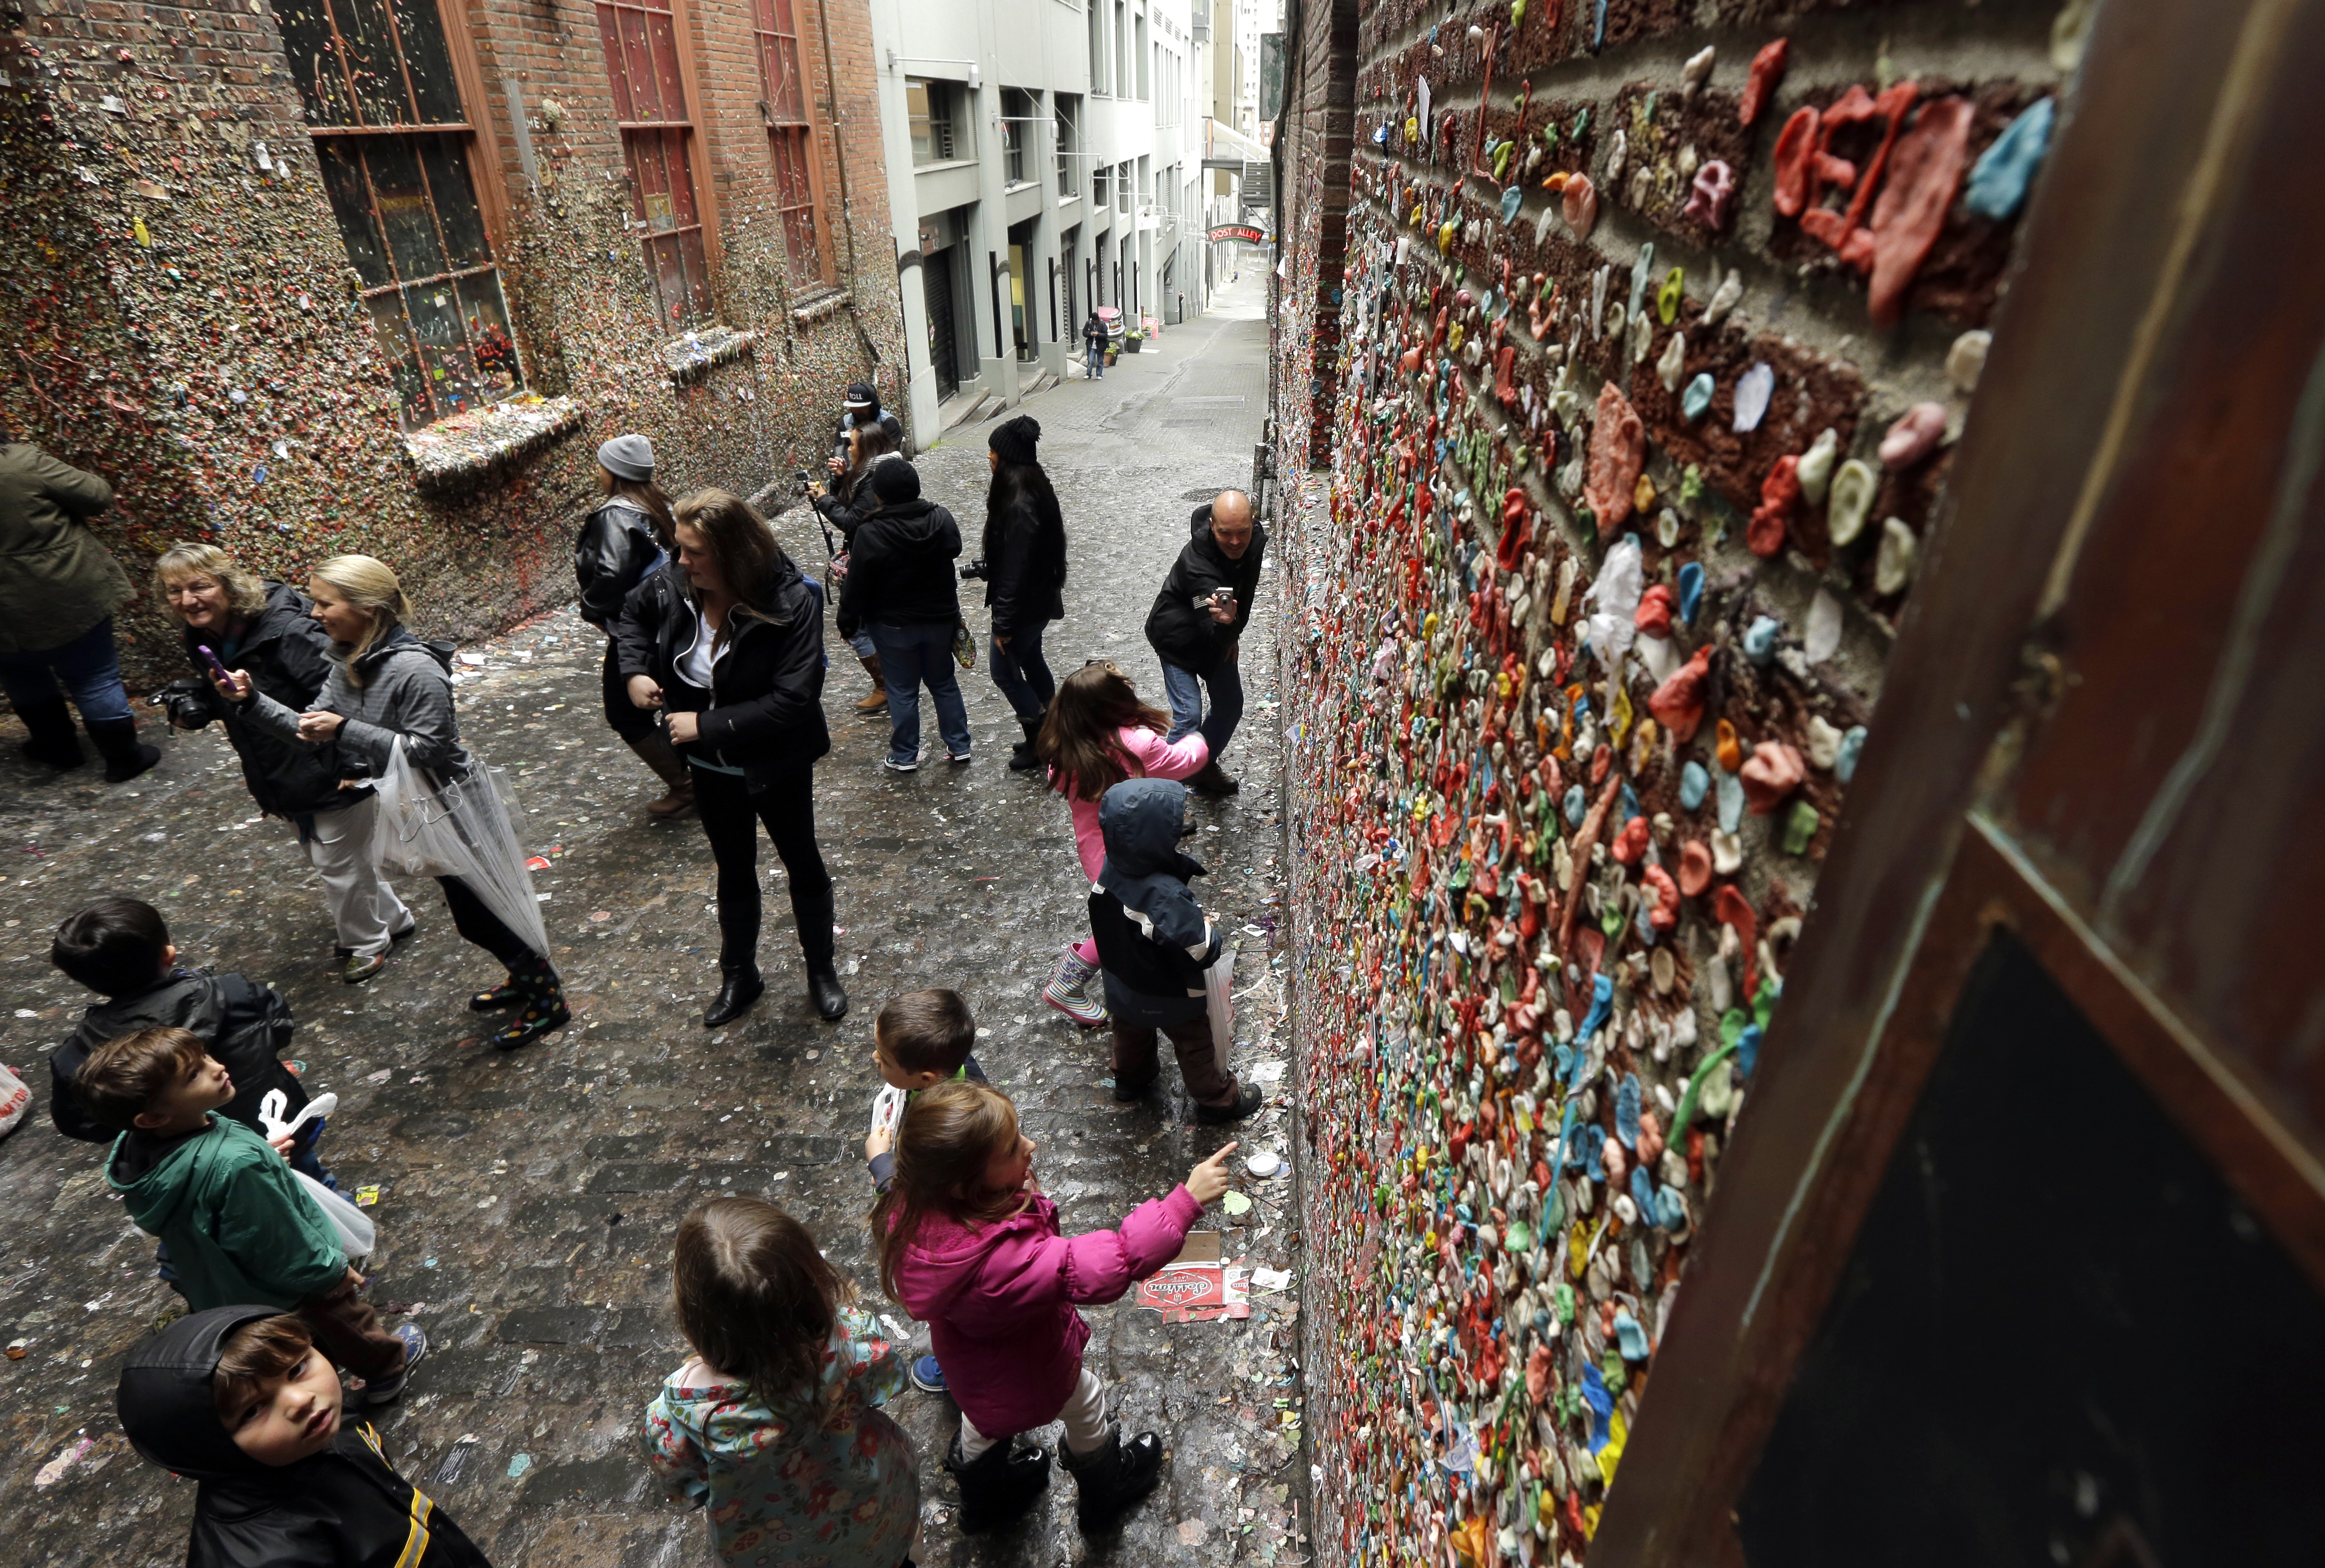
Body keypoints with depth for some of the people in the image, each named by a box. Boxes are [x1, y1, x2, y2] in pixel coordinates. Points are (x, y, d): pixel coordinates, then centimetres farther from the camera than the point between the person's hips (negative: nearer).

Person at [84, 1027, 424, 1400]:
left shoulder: (139, 1146, -20)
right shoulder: (234, 1164, -45)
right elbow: (279, 1246, -30)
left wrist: (262, 1155, 6)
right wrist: (331, 1269, -13)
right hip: (293, 1285, -6)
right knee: (344, 1320, 24)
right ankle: (388, 1367, 48)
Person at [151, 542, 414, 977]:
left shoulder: (285, 631, -28)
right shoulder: (202, 643, 0)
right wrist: (189, 709, -3)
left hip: (333, 773, -9)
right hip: (287, 780, 9)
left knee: (339, 863, 7)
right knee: (325, 857, 24)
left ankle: (367, 943, 30)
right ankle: (392, 918, 44)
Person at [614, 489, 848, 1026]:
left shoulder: (791, 603, -29)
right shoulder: (672, 586, -13)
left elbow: (793, 700, -32)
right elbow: (633, 617, 11)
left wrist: (706, 724, -28)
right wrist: (635, 671, -7)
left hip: (777, 767, -4)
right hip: (710, 767, 5)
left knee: (803, 865, 16)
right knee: (734, 871, 22)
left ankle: (821, 969, 38)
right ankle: (739, 977, 42)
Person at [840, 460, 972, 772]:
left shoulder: (870, 535, -20)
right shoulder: (942, 519, -9)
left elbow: (857, 586, -14)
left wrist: (848, 619, -1)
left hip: (894, 626, -4)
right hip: (941, 619, 4)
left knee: (902, 691, 10)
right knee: (944, 684, 19)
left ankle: (905, 757, 22)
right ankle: (959, 747, 26)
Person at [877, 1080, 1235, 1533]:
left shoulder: (918, 1209, -30)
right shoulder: (1000, 1261, -51)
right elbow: (1107, 1267, -53)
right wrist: (1187, 1199, -52)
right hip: (1028, 1375, -5)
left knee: (986, 1418, 37)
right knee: (1087, 1405, 27)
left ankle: (984, 1500, 69)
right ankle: (1104, 1494, 60)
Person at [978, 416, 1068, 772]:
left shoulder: (1020, 505, -28)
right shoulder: (1033, 488, 2)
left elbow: (1015, 569, -26)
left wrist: (1004, 623, -21)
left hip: (1025, 604, -10)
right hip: (1037, 598, 10)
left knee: (1005, 671, 5)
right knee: (1031, 662, 21)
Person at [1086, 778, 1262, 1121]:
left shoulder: (1110, 870, -21)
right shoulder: (1167, 898, -42)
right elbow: (1202, 952, -38)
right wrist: (1208, 928, -15)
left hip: (1121, 982, 6)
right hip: (1170, 996, -6)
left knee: (1131, 1032, 32)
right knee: (1196, 1045, 20)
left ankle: (1130, 1080, 59)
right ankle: (1218, 1100, 43)